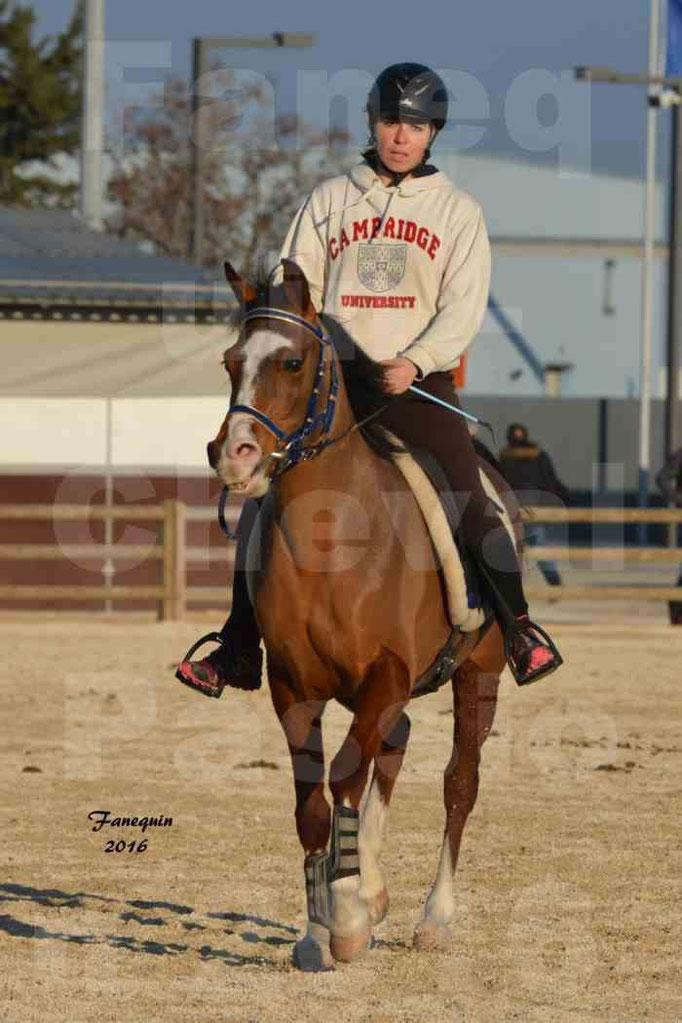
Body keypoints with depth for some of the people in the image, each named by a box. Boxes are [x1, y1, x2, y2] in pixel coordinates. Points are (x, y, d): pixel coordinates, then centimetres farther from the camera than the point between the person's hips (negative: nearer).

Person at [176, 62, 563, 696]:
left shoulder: (457, 212, 7)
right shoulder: (328, 202, 12)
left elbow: (464, 306, -3)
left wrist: (414, 363, -20)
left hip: (419, 385, -2)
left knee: (469, 508, -15)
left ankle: (519, 632, 0)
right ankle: (238, 652, 1)